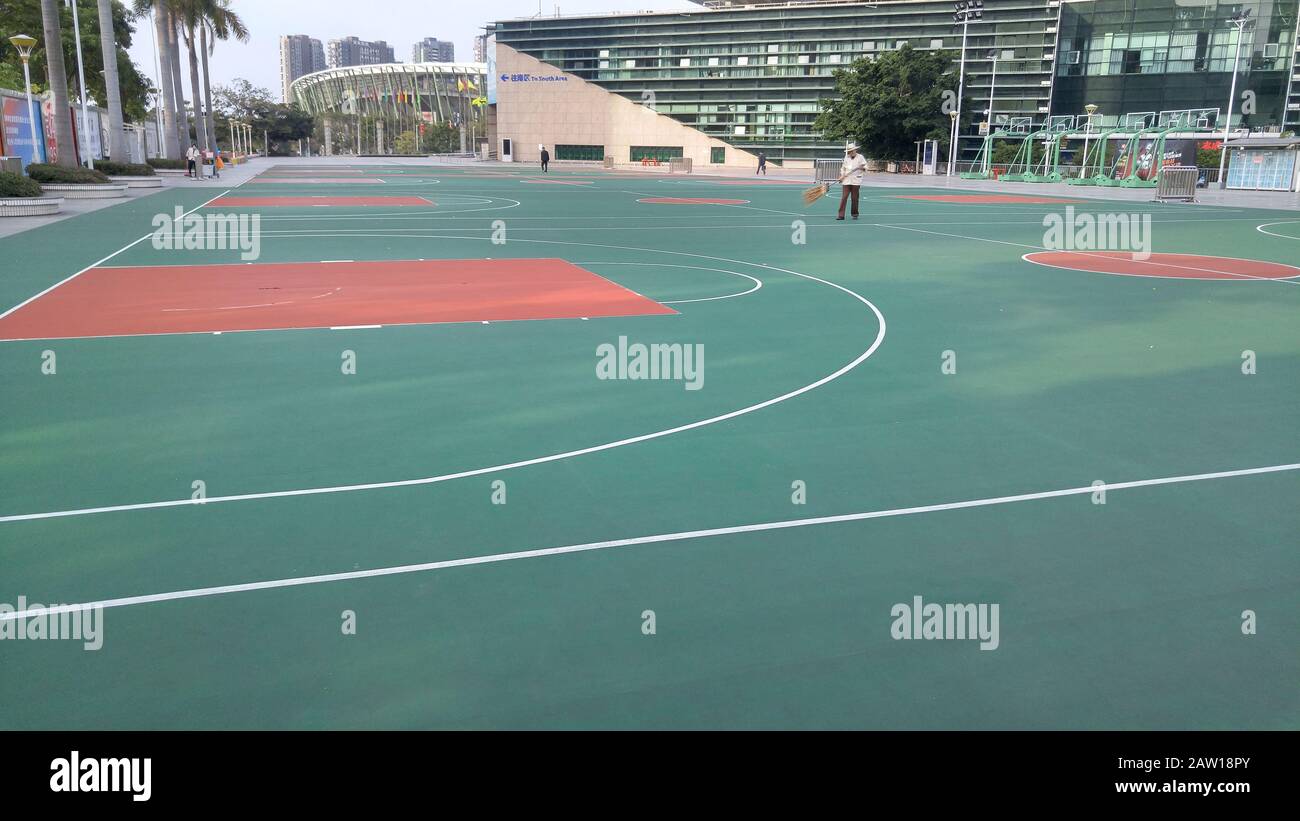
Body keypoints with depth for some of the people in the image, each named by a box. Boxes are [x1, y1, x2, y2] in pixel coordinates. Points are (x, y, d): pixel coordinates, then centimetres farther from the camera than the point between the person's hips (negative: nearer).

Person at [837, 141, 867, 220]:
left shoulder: (860, 157, 3)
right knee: (844, 197, -6)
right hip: (846, 181, 2)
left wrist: (863, 168, -20)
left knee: (855, 198, 1)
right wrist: (842, 176, 5)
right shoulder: (846, 158, 13)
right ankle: (841, 215, -8)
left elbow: (865, 168, 3)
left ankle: (855, 214, 13)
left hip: (856, 181, -2)